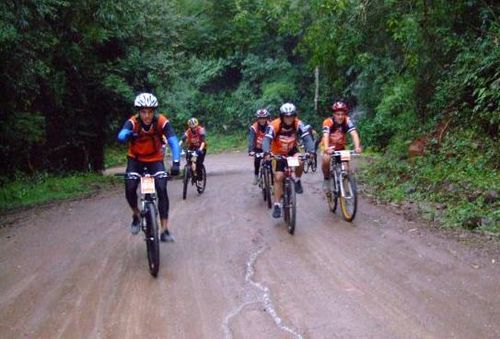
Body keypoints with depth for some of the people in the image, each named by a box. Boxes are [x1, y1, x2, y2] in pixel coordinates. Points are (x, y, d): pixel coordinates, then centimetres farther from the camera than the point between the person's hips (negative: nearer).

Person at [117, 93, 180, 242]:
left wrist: (176, 162, -48)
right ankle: (136, 215, 14)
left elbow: (173, 142, -33)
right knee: (130, 189, -18)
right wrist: (128, 134, -68)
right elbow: (120, 137, -44)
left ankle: (164, 230, -12)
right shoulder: (132, 122, -25)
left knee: (162, 189, -17)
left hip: (155, 159, 0)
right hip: (135, 159, 0)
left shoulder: (162, 122, -24)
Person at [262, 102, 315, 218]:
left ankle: (297, 181, -2)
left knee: (300, 161, -31)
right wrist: (267, 153, -56)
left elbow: (307, 138, -29)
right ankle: (277, 205, 2)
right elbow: (267, 140, -36)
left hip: (292, 150, 1)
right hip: (278, 153, -1)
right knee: (278, 177, -7)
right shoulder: (274, 125, -27)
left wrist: (311, 151, -48)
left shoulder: (298, 124, -22)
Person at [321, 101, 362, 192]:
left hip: (341, 147, 3)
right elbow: (326, 136, -41)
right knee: (325, 159, -30)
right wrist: (326, 148, -60)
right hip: (329, 146, -3)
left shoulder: (347, 121, -22)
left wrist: (357, 147, -51)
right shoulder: (328, 122, -27)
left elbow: (354, 134, -33)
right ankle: (326, 179, -6)